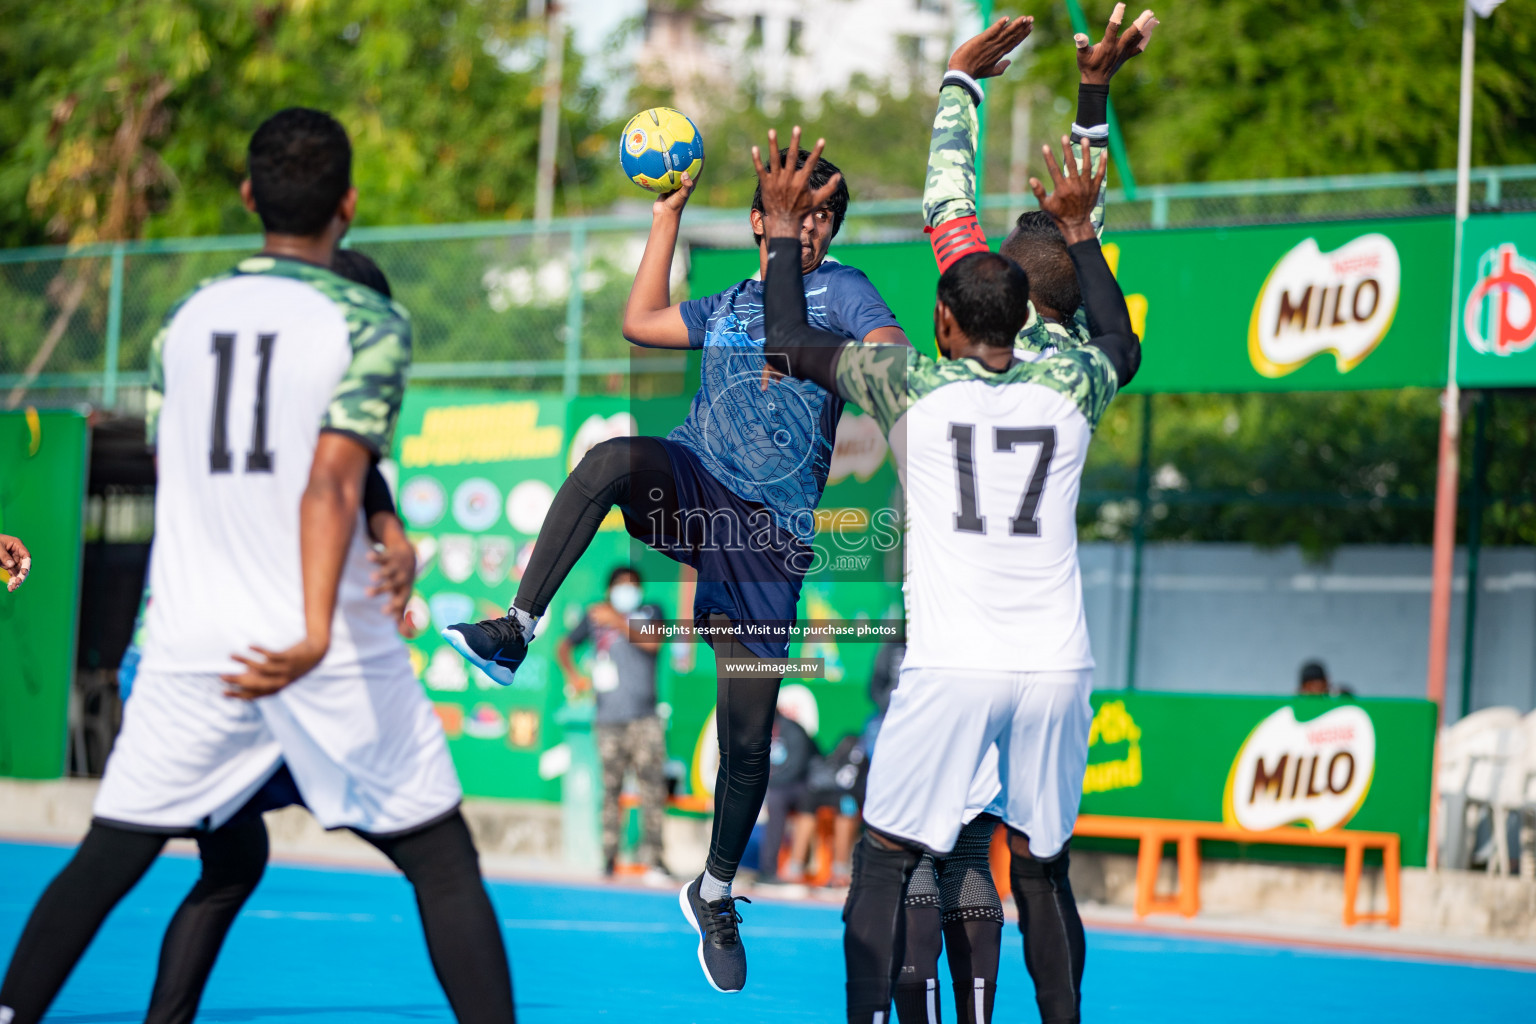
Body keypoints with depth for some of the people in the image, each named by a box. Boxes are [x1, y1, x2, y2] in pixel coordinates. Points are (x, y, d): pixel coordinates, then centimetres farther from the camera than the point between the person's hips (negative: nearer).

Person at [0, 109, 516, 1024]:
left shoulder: (185, 320, 10)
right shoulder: (371, 321, -5)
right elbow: (332, 483, -20)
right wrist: (317, 633, -30)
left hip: (190, 649, 4)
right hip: (328, 658, -4)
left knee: (106, 860, 11)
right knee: (444, 865, 5)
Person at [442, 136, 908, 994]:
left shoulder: (842, 291, 6)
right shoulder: (728, 306, 22)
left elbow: (898, 362, -10)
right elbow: (642, 322, 33)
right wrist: (669, 215, 30)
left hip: (768, 531, -3)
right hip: (689, 488, 3)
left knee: (748, 738, -3)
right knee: (613, 458, -35)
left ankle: (715, 894, 19)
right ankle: (517, 630, -36)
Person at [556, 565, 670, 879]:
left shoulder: (649, 613, 13)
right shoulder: (595, 617, 16)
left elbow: (652, 643, -6)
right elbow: (564, 646, 22)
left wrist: (619, 623, -17)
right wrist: (572, 674, 4)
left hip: (644, 717, -1)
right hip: (609, 719, 1)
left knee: (653, 786, -9)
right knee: (611, 788, -3)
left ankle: (651, 856, -7)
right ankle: (609, 855, 2)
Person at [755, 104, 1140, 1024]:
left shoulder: (913, 384, 1)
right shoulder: (1070, 388, 9)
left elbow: (791, 344, 14)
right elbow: (1125, 349, 34)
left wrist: (783, 230, 25)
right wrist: (1080, 231, 40)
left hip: (949, 670, -3)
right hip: (1056, 667, 3)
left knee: (885, 863, 6)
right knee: (1043, 872, 13)